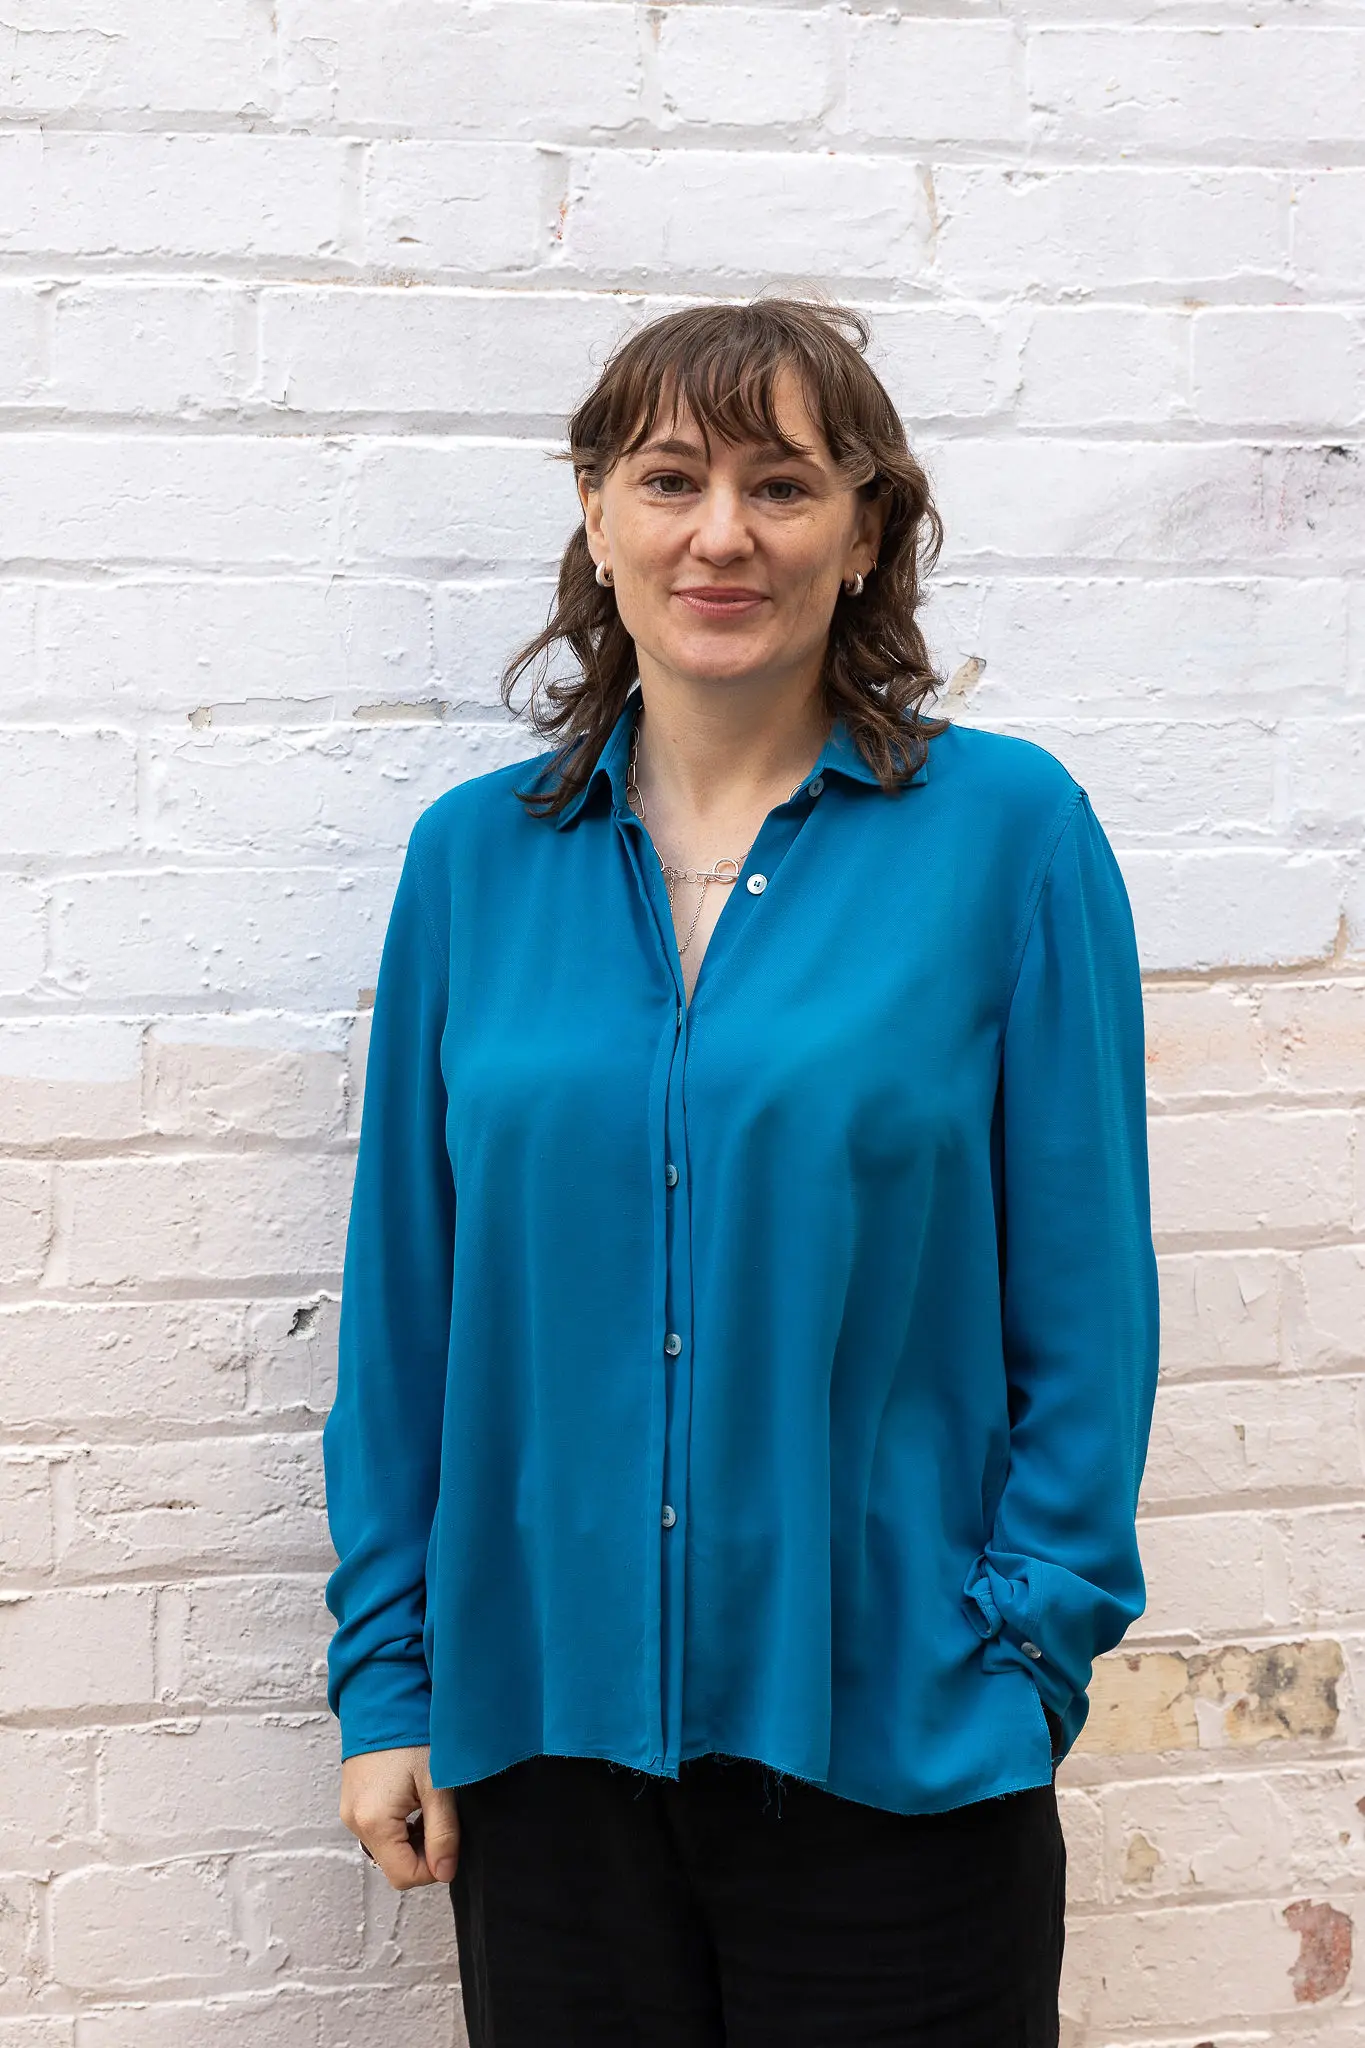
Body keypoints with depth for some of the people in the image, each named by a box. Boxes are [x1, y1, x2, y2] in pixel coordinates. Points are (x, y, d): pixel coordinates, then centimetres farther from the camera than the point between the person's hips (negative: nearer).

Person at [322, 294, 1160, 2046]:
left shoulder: (1008, 831, -5)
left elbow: (1084, 1287, -4)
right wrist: (387, 1674, 4)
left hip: (889, 1735, -2)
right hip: (543, 1723, 3)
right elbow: (407, 1294, 5)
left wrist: (1031, 1648, -8)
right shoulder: (475, 856, 3)